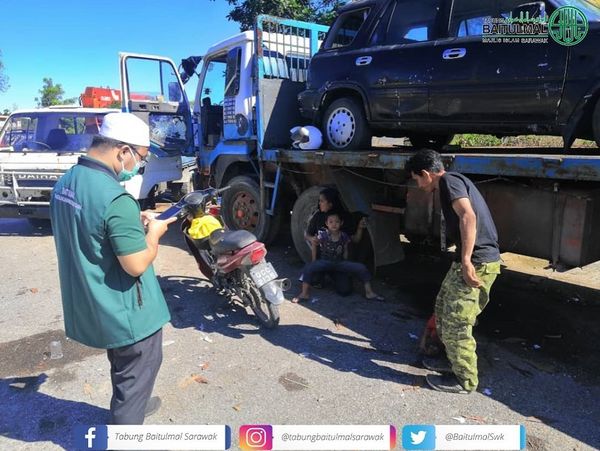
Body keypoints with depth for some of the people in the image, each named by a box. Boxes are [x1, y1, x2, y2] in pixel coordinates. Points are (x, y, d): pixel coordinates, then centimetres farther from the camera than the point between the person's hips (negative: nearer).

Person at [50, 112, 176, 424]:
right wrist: (153, 232, -11)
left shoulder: (65, 183, 1)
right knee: (137, 373, 14)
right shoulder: (115, 198, -30)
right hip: (126, 312, -9)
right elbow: (137, 265, -27)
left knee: (123, 368, 31)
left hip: (89, 305, 9)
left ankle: (128, 407, 54)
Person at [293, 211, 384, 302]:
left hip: (339, 263, 3)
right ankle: (304, 294, -23)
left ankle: (369, 292, 3)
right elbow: (314, 245, 1)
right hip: (325, 262, -3)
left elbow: (345, 250, 9)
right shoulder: (322, 235, -15)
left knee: (361, 268, -16)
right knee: (309, 267, -34)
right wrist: (314, 261, 1)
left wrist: (345, 266, 8)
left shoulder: (344, 237, -6)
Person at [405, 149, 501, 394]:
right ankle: (456, 361, 35)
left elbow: (468, 216, -25)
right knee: (444, 309, 20)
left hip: (477, 263, -10)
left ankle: (465, 379, 15)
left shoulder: (449, 181, -9)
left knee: (455, 322, -1)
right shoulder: (454, 182, 21)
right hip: (475, 260, 10)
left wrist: (466, 261, -26)